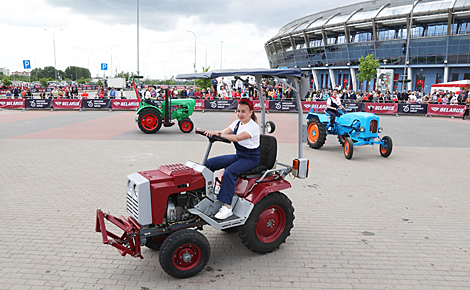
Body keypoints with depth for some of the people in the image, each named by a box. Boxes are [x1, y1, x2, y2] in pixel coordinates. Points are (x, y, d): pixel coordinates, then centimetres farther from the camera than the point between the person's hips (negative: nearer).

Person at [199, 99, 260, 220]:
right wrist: (211, 132, -25)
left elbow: (237, 138, -31)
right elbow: (224, 132, -5)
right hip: (238, 155, 8)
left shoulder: (253, 127, -17)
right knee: (209, 163, -2)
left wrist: (217, 133, -37)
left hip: (251, 158, -8)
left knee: (230, 171, -34)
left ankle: (227, 207, -33)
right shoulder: (237, 123, 9)